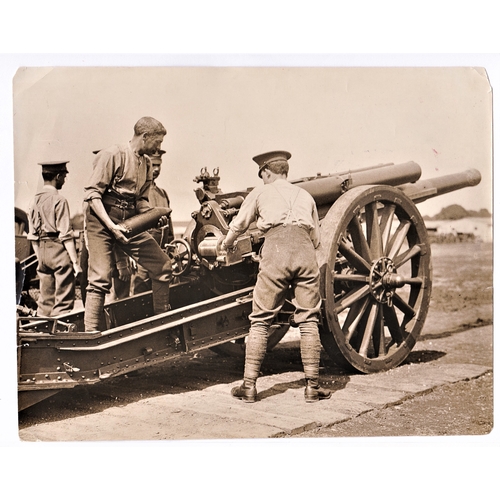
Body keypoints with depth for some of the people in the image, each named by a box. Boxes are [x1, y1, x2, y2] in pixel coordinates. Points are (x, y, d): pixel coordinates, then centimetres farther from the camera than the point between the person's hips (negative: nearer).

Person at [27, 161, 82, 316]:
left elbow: (32, 235, 11)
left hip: (42, 251, 7)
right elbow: (65, 234, -15)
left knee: (45, 299, 12)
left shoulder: (35, 200, 9)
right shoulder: (59, 200, -11)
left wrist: (40, 258, 18)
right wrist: (75, 261, -13)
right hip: (59, 251, -7)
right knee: (64, 300, -2)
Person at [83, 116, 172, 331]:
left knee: (163, 265, 4)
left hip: (129, 223, 8)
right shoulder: (113, 155, -12)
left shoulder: (146, 162, 13)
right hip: (102, 223, -7)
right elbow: (92, 194, -16)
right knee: (101, 278, -11)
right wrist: (111, 226, -24)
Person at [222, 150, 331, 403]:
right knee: (308, 320, 7)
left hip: (276, 247, -2)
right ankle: (312, 386, 7)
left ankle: (249, 386, 4)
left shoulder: (261, 192, 22)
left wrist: (226, 245, 47)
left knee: (260, 321, 3)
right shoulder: (305, 195, 30)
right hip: (305, 250, 3)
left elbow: (238, 225, 28)